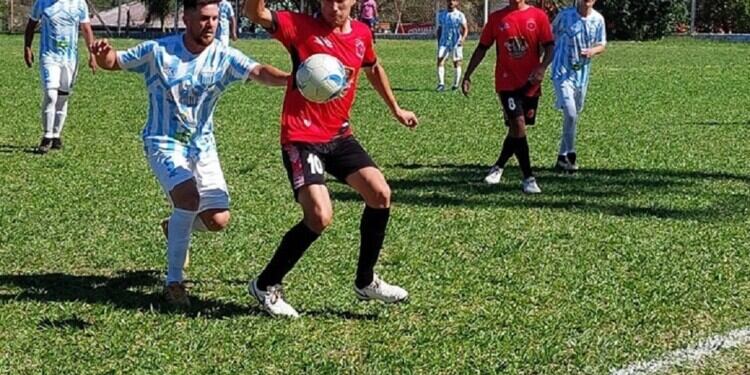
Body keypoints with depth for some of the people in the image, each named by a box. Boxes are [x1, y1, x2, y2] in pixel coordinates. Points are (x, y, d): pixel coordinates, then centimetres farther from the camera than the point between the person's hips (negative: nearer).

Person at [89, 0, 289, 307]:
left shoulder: (223, 57, -8)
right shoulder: (158, 51, -10)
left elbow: (259, 72, -24)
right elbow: (114, 62, 1)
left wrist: (289, 78, -45)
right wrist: (102, 54, -24)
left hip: (202, 146, 4)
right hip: (164, 143, -3)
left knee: (218, 220, -7)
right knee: (189, 196, -29)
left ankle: (176, 227, 31)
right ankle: (173, 283, -16)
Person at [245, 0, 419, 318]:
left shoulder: (362, 34, 6)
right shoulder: (302, 27, -10)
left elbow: (373, 68, 27)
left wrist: (395, 109, 34)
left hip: (339, 135, 6)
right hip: (302, 138, -6)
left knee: (380, 194, -4)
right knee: (320, 217, -19)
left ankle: (366, 282, 16)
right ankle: (266, 285, 1)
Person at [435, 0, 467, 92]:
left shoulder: (460, 15, -2)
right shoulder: (441, 14, 8)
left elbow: (465, 29, -3)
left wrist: (463, 39, -21)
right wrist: (438, 42, 13)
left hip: (456, 43, -2)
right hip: (444, 42, 2)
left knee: (457, 63, 5)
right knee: (440, 60, -14)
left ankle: (456, 85, 18)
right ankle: (441, 84, -16)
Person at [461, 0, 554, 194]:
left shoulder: (538, 16, 1)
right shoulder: (496, 18, 3)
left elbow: (549, 46, -2)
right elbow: (482, 48, 10)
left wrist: (542, 67, -21)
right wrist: (467, 75, 8)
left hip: (531, 83, 2)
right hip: (507, 82, -1)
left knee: (516, 129, 10)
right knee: (518, 126, -14)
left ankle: (498, 167, 33)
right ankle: (528, 178, -8)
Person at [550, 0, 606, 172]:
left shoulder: (598, 19, -1)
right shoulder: (565, 15, -9)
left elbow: (602, 44, 7)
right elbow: (551, 35, 7)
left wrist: (593, 51, -14)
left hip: (582, 74, 5)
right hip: (562, 72, -5)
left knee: (574, 115, 12)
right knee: (570, 113, -17)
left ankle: (562, 157, 25)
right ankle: (570, 154, -3)